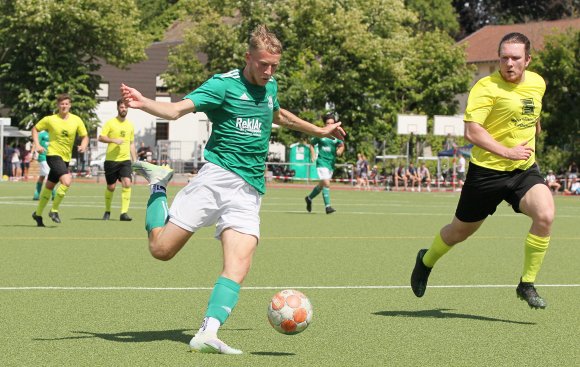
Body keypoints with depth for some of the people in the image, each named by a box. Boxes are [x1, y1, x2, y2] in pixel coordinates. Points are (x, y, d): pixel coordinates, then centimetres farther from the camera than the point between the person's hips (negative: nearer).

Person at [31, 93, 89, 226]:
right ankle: (54, 210, -8)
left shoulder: (76, 120, 0)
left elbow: (85, 136, 7)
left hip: (66, 158, 5)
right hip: (53, 155, -5)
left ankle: (38, 214, 30)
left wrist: (83, 146, -13)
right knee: (67, 181, -24)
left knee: (49, 186, 15)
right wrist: (37, 145, -7)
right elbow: (35, 129, 6)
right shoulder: (50, 120, -7)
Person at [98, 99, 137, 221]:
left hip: (125, 160, 3)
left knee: (127, 184, -16)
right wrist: (114, 140, -20)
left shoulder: (130, 125, 13)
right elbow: (101, 137, -6)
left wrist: (135, 161, 16)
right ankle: (107, 211, 26)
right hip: (111, 160, -3)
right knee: (111, 187, 4)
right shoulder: (110, 123, 0)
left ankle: (124, 213, -17)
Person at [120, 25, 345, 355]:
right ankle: (158, 184, 22)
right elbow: (177, 110, -18)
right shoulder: (224, 84, -5)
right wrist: (143, 103, -39)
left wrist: (319, 131, 51)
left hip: (250, 191, 5)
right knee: (161, 249, -5)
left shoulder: (270, 86, 16)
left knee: (238, 266, -17)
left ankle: (208, 333, -25)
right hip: (217, 176, -4)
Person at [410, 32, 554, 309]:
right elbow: (471, 131, -25)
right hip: (487, 170, -4)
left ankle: (526, 285, -8)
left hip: (525, 170, 4)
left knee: (545, 215, -23)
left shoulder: (538, 84, 3)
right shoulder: (486, 87, -17)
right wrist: (507, 152, -27)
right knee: (461, 231, 12)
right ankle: (426, 261, 45)